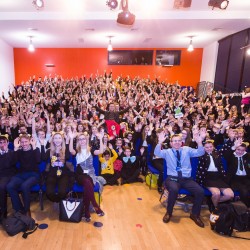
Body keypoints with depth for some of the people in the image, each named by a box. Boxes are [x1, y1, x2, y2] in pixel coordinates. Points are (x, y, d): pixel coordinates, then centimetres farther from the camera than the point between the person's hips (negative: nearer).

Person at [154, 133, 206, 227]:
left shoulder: (187, 150, 12)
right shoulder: (167, 152, 7)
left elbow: (200, 153, -1)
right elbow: (157, 153, -11)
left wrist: (199, 143, -20)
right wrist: (160, 142, -28)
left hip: (187, 179, 3)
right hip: (172, 178, -2)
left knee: (200, 191, -22)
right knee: (174, 189, -37)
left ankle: (195, 214, 4)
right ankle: (169, 212, -8)